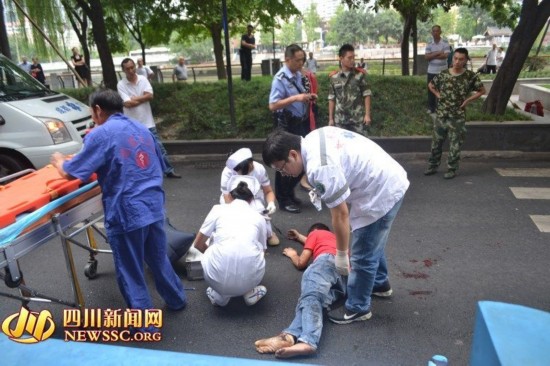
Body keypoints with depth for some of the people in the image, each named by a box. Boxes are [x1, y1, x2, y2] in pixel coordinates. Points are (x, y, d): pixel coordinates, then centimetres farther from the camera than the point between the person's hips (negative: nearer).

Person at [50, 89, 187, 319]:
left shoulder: (100, 134, -7)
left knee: (131, 274, 8)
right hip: (153, 207, 7)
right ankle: (176, 300, 42)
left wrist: (59, 161, 15)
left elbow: (70, 173, -8)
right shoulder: (141, 129, 15)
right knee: (158, 259, 26)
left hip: (126, 213, -7)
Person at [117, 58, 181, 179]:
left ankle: (169, 171, 18)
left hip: (147, 122, 2)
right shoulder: (121, 85, -6)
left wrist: (134, 99, -13)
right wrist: (143, 98, -11)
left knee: (159, 147, 7)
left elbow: (150, 96, -12)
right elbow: (127, 103, -18)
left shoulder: (143, 79, 2)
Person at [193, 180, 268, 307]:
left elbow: (198, 244, 23)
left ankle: (219, 295, 21)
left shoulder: (218, 209, 14)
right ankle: (250, 292, 18)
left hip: (218, 277, -1)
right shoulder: (259, 217, 19)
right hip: (250, 278, 1)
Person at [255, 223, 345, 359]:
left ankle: (299, 338, -55)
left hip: (328, 259, -6)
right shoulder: (335, 238, 45)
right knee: (318, 300, -16)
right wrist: (299, 237, 75)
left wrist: (293, 254, 46)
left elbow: (301, 264, 26)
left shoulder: (315, 233, 28)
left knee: (311, 296, -27)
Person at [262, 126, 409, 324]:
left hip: (382, 193, -10)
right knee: (372, 242, 28)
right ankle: (379, 283, 48)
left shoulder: (319, 168, -29)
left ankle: (357, 308, 21)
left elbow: (340, 214, -22)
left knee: (362, 255, 2)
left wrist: (341, 255, -10)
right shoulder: (314, 138, 0)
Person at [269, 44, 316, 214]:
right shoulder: (280, 79, -16)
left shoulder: (298, 75, 8)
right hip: (287, 125, -8)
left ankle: (289, 193, 33)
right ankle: (283, 200, 17)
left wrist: (308, 97, 1)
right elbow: (272, 105, -23)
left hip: (301, 123, 8)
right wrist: (295, 98, -29)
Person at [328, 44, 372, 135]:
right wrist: (331, 118, 5)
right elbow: (332, 99, 6)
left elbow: (366, 95, 1)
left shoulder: (360, 74, 0)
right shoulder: (334, 77, 2)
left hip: (358, 119, -1)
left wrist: (367, 114, -5)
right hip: (340, 120, 1)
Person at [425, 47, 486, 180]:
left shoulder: (470, 76, -6)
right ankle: (433, 166, 25)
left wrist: (468, 100, -4)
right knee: (436, 142, 11)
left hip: (458, 117, -2)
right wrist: (438, 96, 5)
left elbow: (482, 90, 4)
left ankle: (452, 169, 17)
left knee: (455, 145, 5)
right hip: (441, 115, 2)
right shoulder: (444, 74, 0)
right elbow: (431, 85, 16)